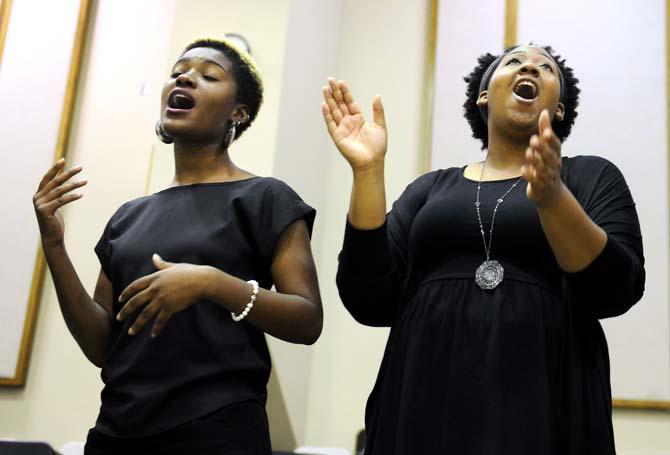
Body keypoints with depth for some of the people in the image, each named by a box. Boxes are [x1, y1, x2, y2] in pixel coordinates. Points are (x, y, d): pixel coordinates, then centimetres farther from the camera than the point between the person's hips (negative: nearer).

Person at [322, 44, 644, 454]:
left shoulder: (591, 176, 7)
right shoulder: (430, 189, 11)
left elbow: (618, 292, -7)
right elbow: (371, 303, 0)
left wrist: (552, 198, -22)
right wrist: (368, 169, -7)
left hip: (543, 411, -1)